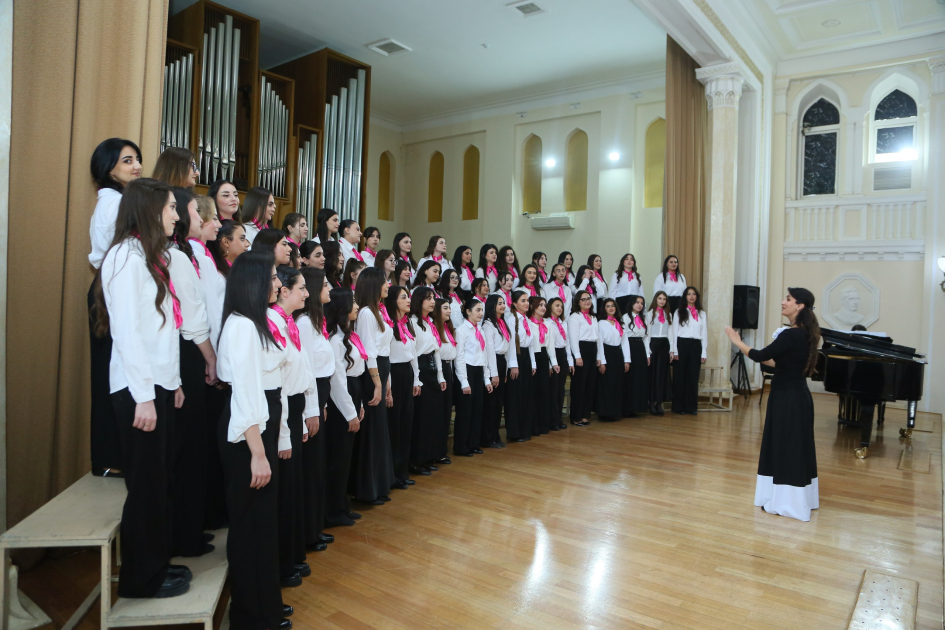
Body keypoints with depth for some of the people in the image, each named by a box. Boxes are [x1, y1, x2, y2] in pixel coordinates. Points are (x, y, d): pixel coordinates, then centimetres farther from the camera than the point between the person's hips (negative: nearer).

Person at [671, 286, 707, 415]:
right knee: (680, 376, 1)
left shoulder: (702, 314, 13)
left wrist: (704, 353, 5)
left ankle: (691, 407, 12)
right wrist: (674, 351, -6)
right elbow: (674, 332, 1)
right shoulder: (679, 312, 5)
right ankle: (678, 407, 8)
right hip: (682, 344, -2)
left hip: (696, 346, 2)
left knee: (693, 377, 4)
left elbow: (704, 334, 11)